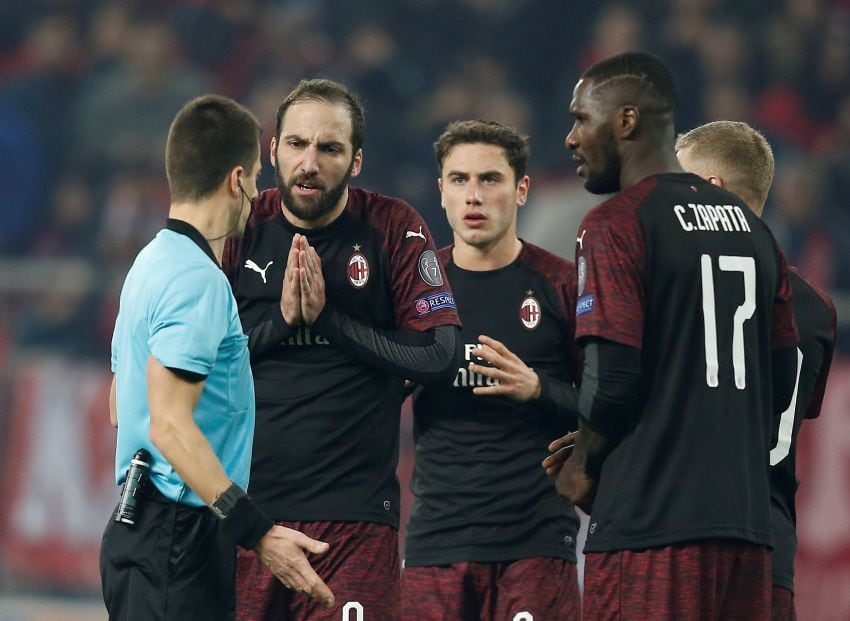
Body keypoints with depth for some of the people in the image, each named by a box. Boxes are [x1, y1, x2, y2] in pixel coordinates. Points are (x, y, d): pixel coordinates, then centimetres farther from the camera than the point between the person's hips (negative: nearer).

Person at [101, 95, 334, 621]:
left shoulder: (153, 262, 16)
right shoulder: (197, 278, -16)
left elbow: (120, 406, 24)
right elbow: (170, 424, -23)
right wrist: (257, 533, -27)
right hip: (179, 536, -10)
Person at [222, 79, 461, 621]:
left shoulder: (393, 228, 1)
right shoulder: (241, 227, 6)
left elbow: (438, 356, -6)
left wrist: (326, 317, -8)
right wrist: (280, 320, -9)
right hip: (243, 507, 2)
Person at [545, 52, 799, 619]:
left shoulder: (616, 225, -7)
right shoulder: (752, 227, 15)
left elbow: (612, 377, -14)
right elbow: (779, 385, 16)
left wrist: (584, 464, 3)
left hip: (648, 528, -7)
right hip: (745, 523, 7)